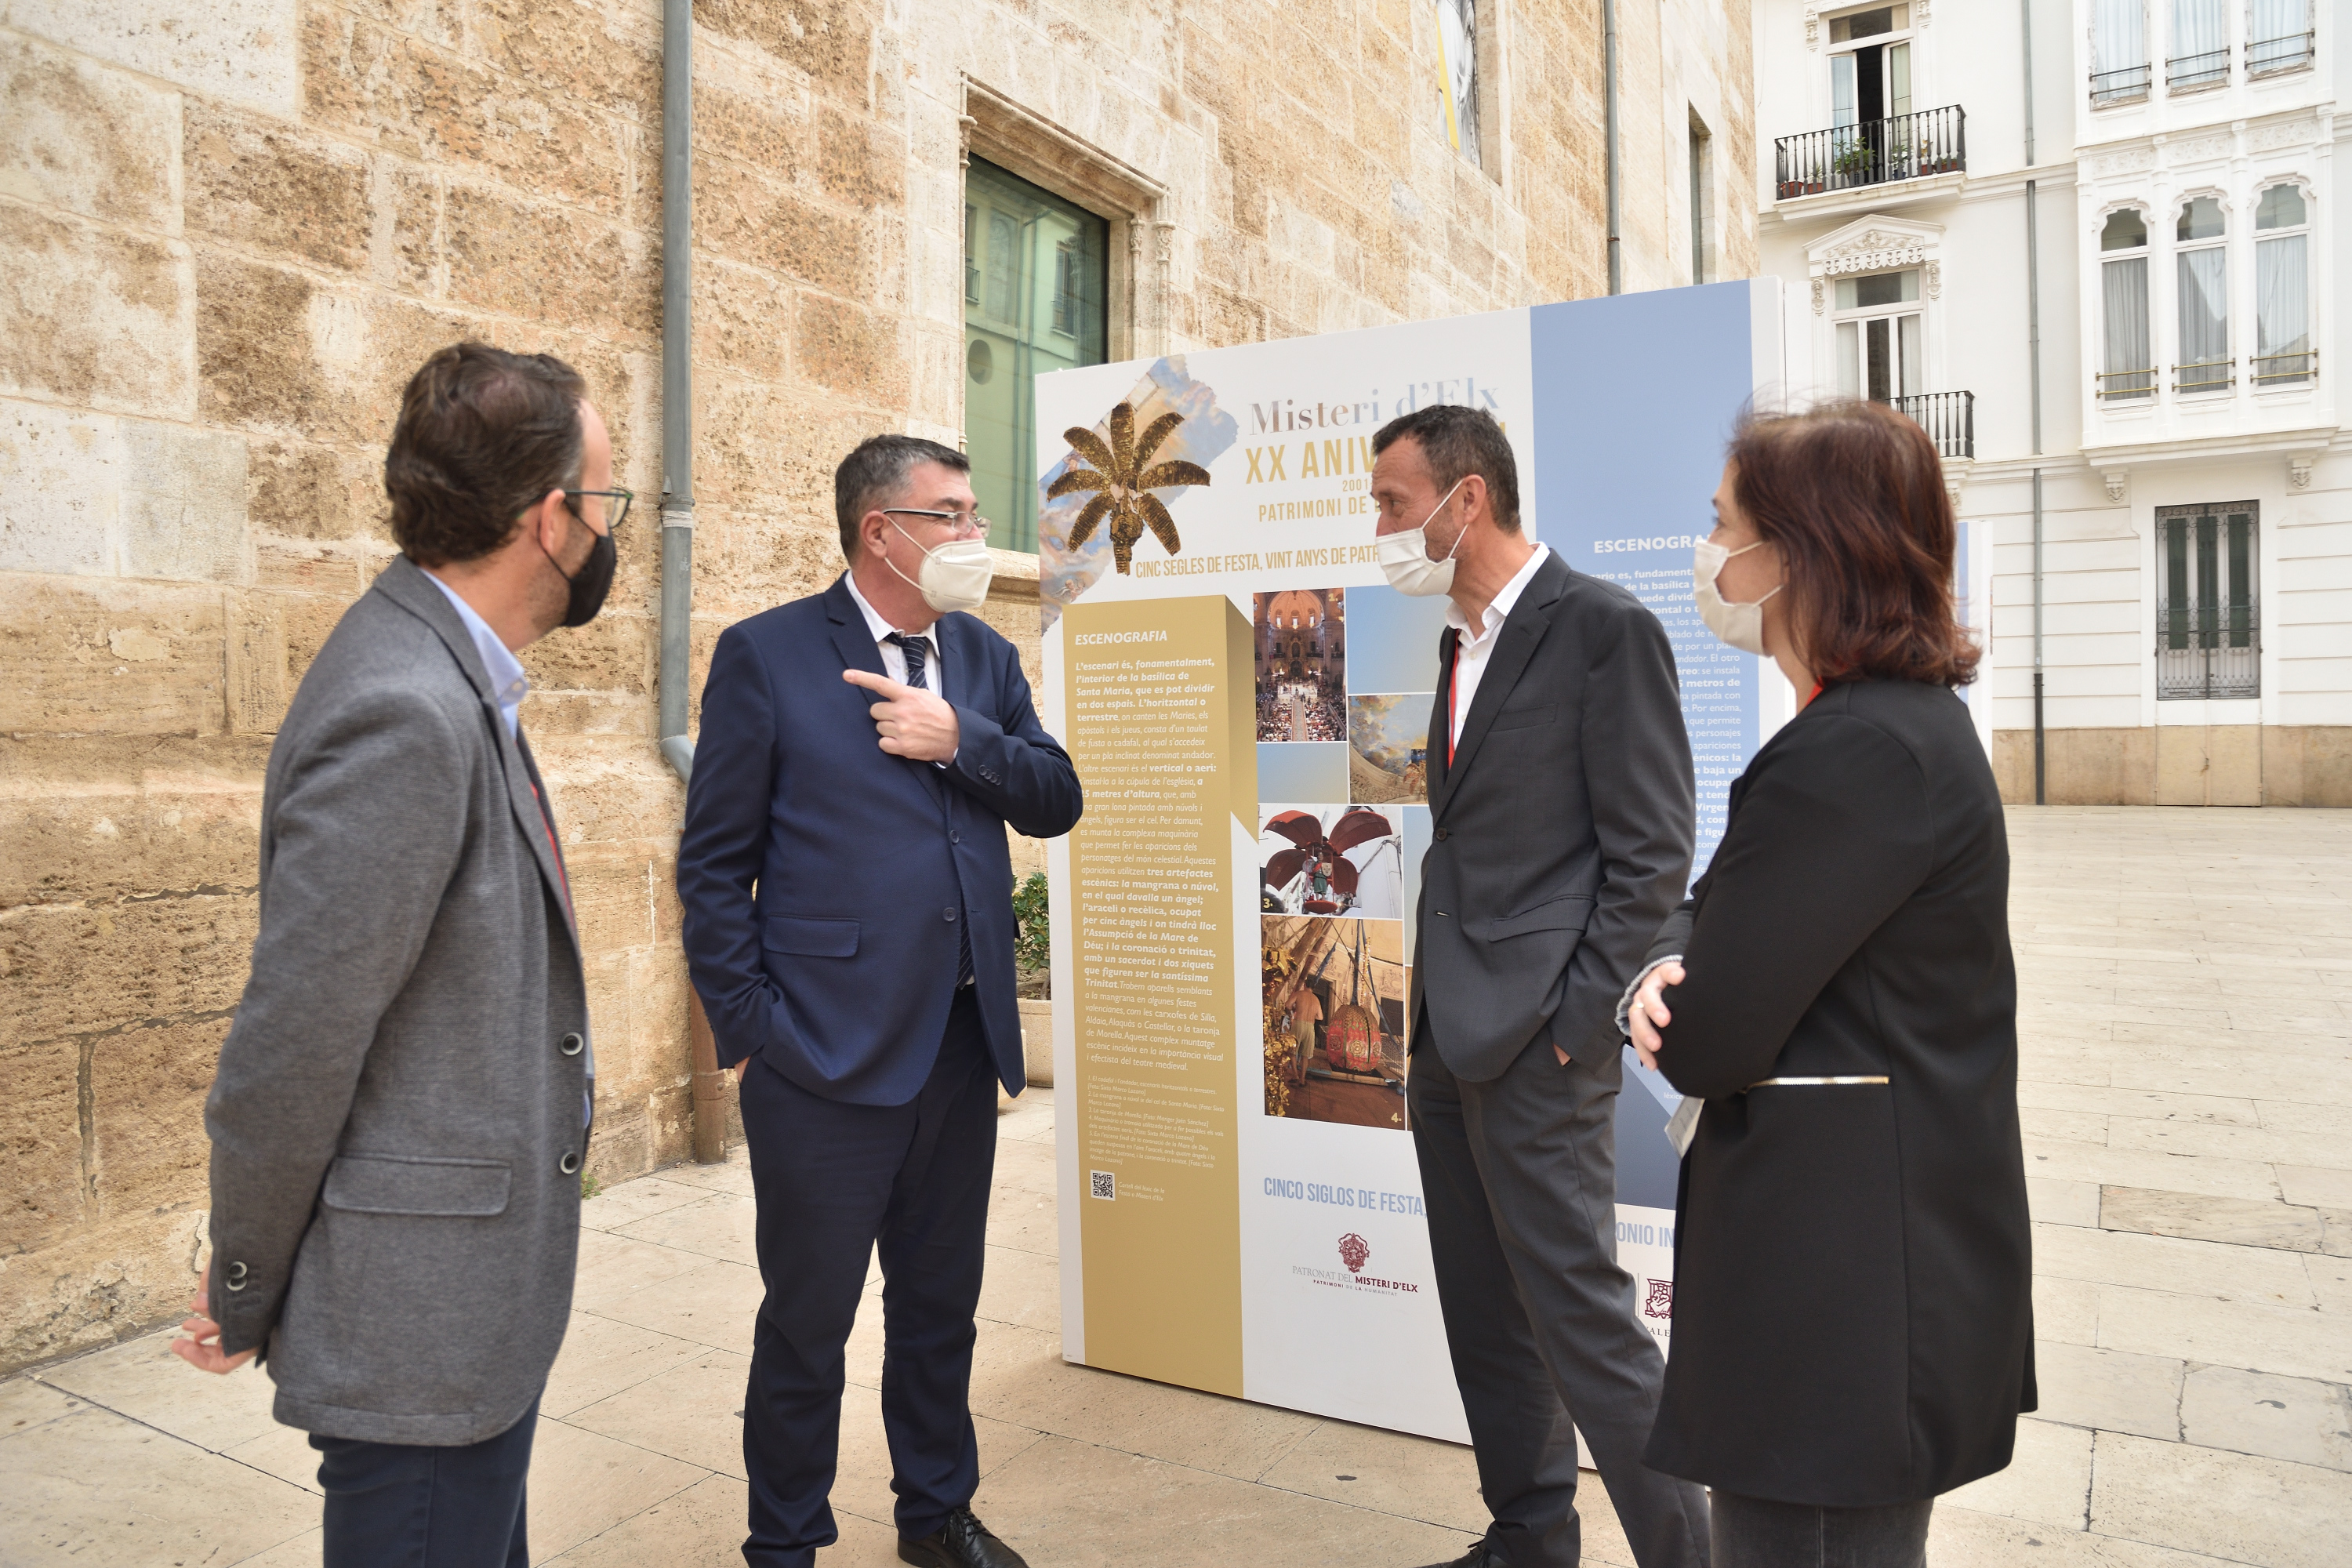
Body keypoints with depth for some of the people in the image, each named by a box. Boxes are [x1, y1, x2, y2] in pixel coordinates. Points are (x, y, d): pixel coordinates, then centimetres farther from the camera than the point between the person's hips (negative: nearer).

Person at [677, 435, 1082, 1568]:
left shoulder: (986, 658, 11)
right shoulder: (766, 655, -6)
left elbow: (1056, 803, 3)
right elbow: (714, 865, -6)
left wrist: (959, 739, -13)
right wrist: (747, 1033, -8)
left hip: (963, 1046, 6)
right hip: (829, 1051, -5)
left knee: (940, 1305, 20)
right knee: (808, 1320, 9)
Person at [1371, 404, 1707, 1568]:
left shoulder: (1605, 628, -10)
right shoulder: (1462, 642, 15)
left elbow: (1652, 854, -12)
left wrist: (1573, 1020, -15)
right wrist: (1433, 1008, 12)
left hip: (1537, 1046, -8)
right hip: (1448, 1039, 9)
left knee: (1581, 1314, -1)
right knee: (1485, 1314, 17)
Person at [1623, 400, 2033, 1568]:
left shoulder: (1862, 750, -25)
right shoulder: (1908, 717, 9)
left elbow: (1707, 1046, -25)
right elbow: (1714, 901, 9)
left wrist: (1672, 1001, -3)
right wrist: (1667, 968, -11)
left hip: (1841, 1285, -10)